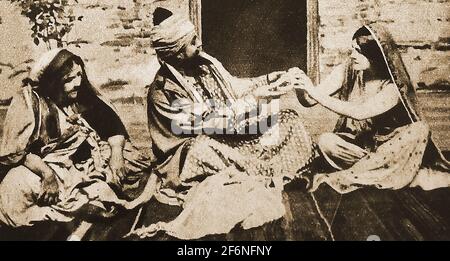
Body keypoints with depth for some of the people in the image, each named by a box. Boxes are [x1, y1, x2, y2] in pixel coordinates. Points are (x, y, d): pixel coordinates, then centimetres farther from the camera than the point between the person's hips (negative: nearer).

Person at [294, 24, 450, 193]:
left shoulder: (394, 86, -19)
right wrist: (301, 87, -35)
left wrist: (315, 92, -37)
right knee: (325, 141, -28)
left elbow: (359, 113, -33)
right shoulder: (346, 72, -9)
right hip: (353, 143, 1)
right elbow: (308, 102, -13)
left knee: (419, 129, -29)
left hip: (386, 146, -1)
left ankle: (343, 178, -29)